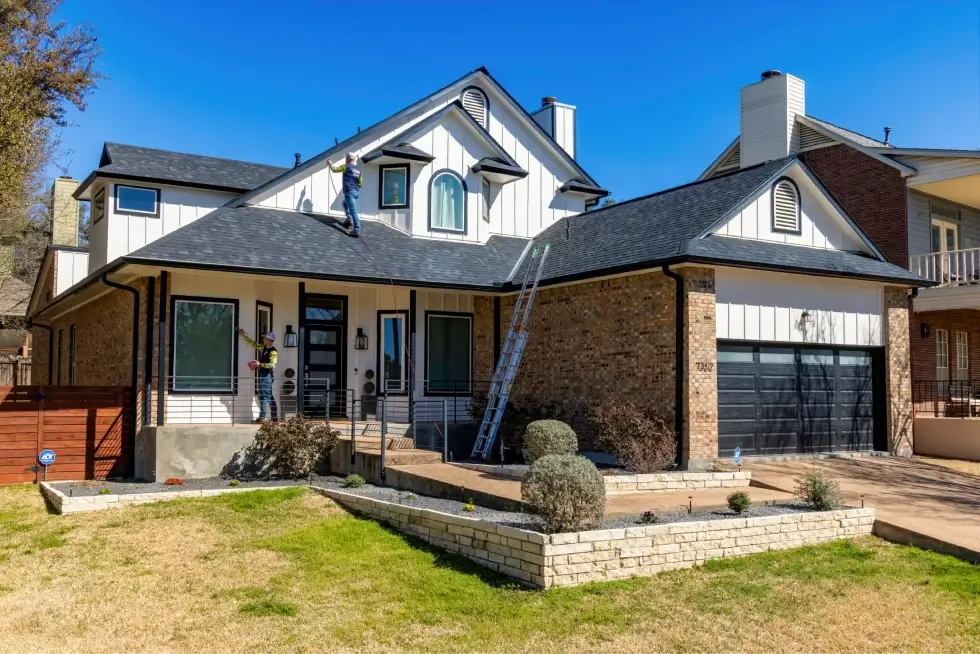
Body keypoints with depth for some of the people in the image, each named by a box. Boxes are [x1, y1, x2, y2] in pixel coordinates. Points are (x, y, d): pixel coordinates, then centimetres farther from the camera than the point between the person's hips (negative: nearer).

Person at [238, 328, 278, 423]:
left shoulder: (273, 352, -14)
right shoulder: (263, 348, 13)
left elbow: (272, 364, -23)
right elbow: (253, 343, 24)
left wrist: (260, 364, -20)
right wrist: (243, 335, 26)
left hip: (267, 375, -9)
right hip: (263, 375, 9)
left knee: (263, 395, -9)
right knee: (269, 396, 10)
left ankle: (262, 417, -8)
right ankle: (275, 417, 14)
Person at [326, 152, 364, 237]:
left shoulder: (346, 166, -3)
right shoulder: (358, 170, 16)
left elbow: (335, 169, 0)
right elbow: (361, 183, 17)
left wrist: (330, 163, 18)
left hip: (349, 191, -8)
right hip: (356, 192, 8)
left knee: (353, 211, -12)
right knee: (345, 203, 32)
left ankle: (357, 230, -16)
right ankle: (350, 220, 19)